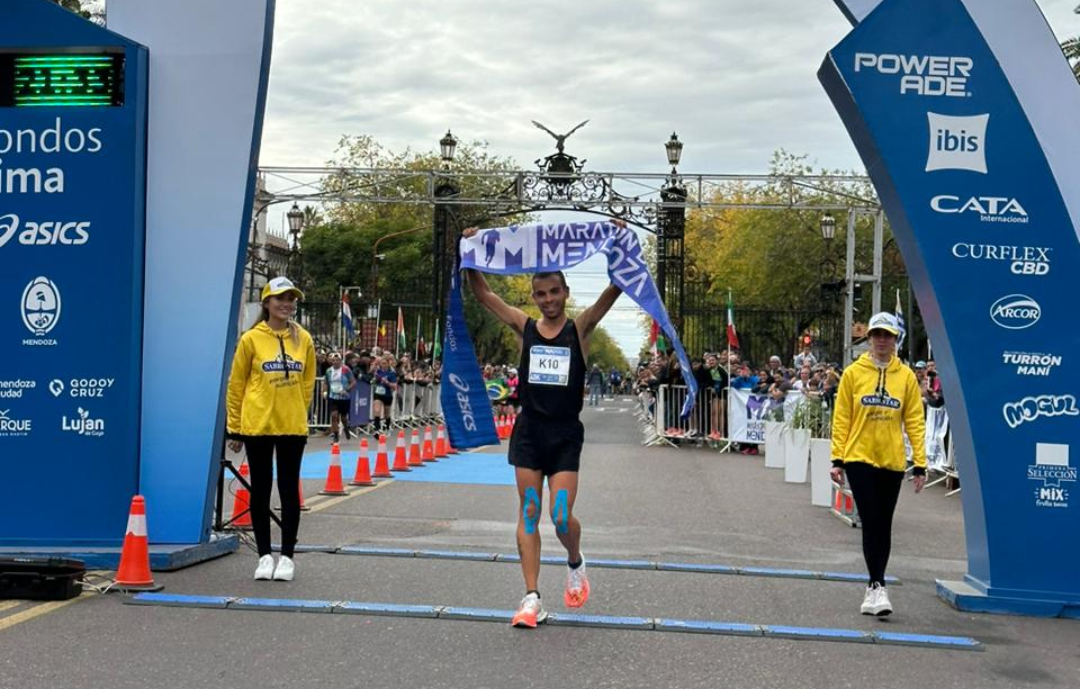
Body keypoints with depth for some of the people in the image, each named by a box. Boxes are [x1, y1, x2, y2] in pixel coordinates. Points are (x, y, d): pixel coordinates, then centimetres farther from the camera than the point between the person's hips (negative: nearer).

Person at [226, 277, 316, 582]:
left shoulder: (303, 339, 4)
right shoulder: (251, 339, -4)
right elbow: (236, 385, 0)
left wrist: (297, 413, 9)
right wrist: (234, 428, 1)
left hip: (292, 427, 2)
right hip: (257, 426, -2)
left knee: (289, 490, 6)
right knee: (260, 491, 6)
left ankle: (287, 556, 15)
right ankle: (265, 555, 15)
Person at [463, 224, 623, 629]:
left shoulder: (580, 329, 1)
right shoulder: (524, 328, 5)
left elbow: (614, 290, -9)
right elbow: (482, 294, 1)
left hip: (565, 433, -2)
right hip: (529, 431, 2)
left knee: (561, 517, -7)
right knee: (528, 514, 0)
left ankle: (575, 564, 25)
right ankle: (532, 597, 5)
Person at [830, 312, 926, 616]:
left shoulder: (906, 376, 3)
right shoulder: (853, 373, 1)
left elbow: (914, 421, 4)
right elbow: (841, 418, 1)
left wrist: (920, 464, -1)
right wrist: (837, 459, -3)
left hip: (892, 461, 2)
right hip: (859, 458, -2)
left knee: (883, 526, 9)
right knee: (871, 523, -8)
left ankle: (875, 586, 19)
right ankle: (877, 586, -6)